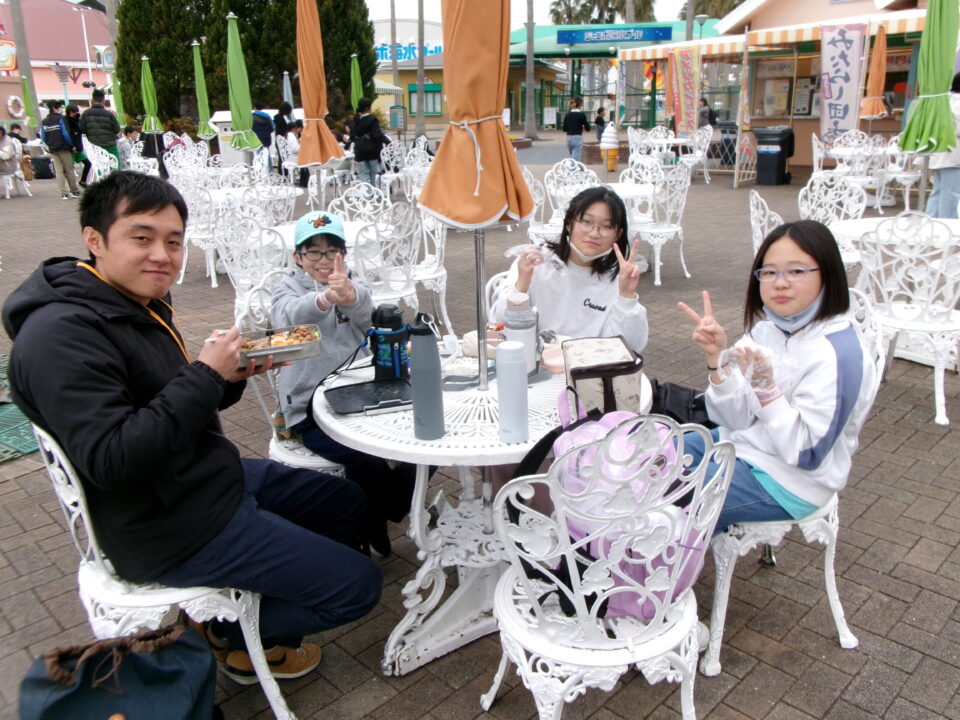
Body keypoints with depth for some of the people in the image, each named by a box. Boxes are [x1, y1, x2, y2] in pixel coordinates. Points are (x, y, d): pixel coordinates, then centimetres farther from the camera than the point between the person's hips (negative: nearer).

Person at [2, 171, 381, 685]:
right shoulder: (60, 334, -23)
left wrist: (230, 375, -6)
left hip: (216, 476, 10)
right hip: (170, 527, -10)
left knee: (346, 501, 23)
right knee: (358, 585, -8)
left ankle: (255, 606, 26)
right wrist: (205, 375, -27)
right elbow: (109, 460, -31)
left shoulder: (142, 304, 7)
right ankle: (233, 634, 17)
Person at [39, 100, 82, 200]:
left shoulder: (44, 121, 7)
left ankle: (63, 193, 2)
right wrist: (71, 145, -7)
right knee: (69, 170, 4)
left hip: (53, 149, 4)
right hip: (64, 148, -4)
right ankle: (75, 191, 8)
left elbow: (43, 137, 6)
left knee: (59, 171, 6)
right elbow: (66, 134, -15)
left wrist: (50, 145, 16)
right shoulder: (60, 118, -9)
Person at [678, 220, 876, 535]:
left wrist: (766, 388, -33)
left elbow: (808, 453, -23)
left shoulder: (837, 354, -24)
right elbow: (734, 418, -5)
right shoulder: (767, 329, -3)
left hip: (787, 482, -7)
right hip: (741, 443, 7)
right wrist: (716, 358, -19)